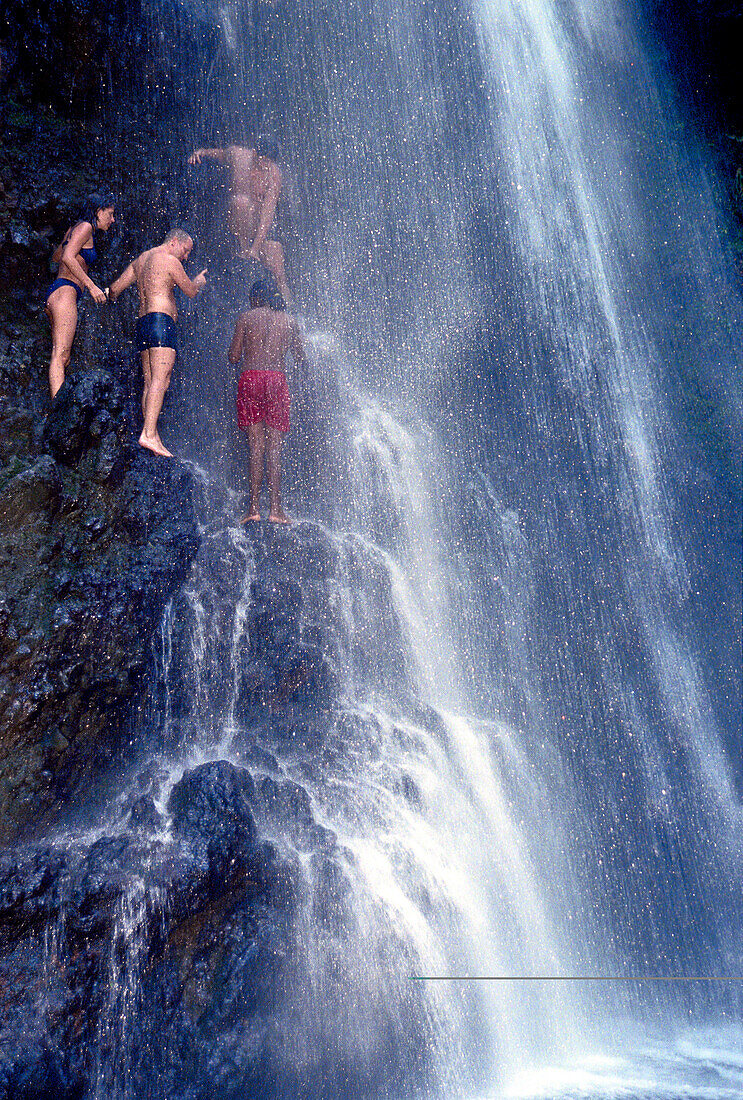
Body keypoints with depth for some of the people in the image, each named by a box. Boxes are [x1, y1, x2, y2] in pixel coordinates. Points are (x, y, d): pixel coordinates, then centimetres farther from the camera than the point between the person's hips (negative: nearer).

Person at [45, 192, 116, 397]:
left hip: (55, 295, 10)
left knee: (63, 357, 2)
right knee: (60, 355, -22)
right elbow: (67, 258, -15)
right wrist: (91, 286, -16)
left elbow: (56, 257, 41)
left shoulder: (73, 230, 27)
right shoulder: (85, 227, -1)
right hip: (65, 291, -10)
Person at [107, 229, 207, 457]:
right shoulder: (170, 260, 0)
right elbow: (192, 292, 8)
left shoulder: (139, 260, 24)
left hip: (143, 321, 9)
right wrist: (198, 281, 30)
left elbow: (114, 289, 26)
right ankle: (149, 434, -30)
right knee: (160, 380, -18)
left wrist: (111, 297, 49)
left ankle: (152, 436, -1)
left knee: (150, 382, 4)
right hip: (161, 319, -9)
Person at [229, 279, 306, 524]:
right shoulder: (289, 320, 14)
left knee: (256, 444, -1)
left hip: (251, 378, -1)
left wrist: (234, 350, 28)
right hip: (277, 380, 1)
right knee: (275, 446, 1)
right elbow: (300, 358, 18)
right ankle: (275, 508, -4)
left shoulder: (246, 317, 7)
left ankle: (254, 507, -6)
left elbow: (233, 357, 5)